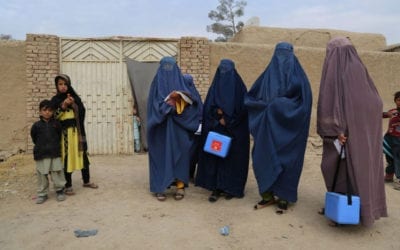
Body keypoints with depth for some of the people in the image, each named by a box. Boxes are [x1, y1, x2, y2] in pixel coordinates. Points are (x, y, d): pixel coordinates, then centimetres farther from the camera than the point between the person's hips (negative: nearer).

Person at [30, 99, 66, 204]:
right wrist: (40, 147, 11)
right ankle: (42, 193, 20)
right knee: (42, 175, 7)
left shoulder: (56, 124, 0)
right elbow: (34, 138, 10)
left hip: (55, 153, 0)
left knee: (57, 173, 4)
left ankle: (60, 190, 20)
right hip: (41, 154, 0)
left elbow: (60, 135, 10)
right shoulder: (36, 125, 0)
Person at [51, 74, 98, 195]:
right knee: (67, 157, -1)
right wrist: (63, 106, -17)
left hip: (77, 131, 2)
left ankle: (86, 181, 21)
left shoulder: (75, 97, 8)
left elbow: (82, 112, 1)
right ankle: (68, 186, 10)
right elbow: (53, 116, -6)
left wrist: (74, 104, -14)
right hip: (64, 132, -2)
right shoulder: (55, 100, 3)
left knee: (82, 155, 6)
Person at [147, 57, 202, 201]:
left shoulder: (180, 83, 10)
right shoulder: (157, 83, 7)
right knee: (161, 154, 1)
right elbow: (154, 105, -5)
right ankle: (159, 188, 9)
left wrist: (181, 99, -19)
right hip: (161, 129, -1)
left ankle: (180, 186, 9)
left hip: (179, 129, 1)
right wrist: (169, 102, -20)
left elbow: (191, 102, 0)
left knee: (179, 153, -1)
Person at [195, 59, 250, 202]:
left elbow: (242, 108, -6)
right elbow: (208, 107, 4)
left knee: (233, 157, 0)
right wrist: (219, 113, -14)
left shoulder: (238, 86, 2)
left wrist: (226, 119, -10)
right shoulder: (215, 86, 11)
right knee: (215, 156, -1)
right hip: (215, 130, 3)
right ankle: (216, 189, 3)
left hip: (234, 131, -2)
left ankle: (231, 188, 12)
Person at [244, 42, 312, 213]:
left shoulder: (298, 75, 1)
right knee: (262, 159, 2)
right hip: (268, 126, 4)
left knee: (286, 161, 1)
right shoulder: (268, 74, 10)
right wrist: (265, 104, -9)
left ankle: (284, 198, 17)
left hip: (288, 127, -3)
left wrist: (278, 104, -17)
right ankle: (268, 195, 19)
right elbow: (250, 97, 9)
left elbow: (305, 100, -12)